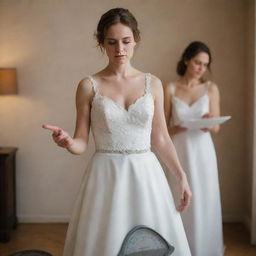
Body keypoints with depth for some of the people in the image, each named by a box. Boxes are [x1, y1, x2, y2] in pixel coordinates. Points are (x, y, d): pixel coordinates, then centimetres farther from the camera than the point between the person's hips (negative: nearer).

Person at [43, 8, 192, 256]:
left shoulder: (153, 83, 4)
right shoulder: (88, 86, -2)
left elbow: (161, 138, 9)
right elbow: (81, 141, -1)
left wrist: (181, 175, 4)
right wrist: (68, 142, -23)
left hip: (146, 174, 2)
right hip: (106, 176, -2)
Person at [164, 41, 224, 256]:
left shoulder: (211, 88, 2)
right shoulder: (170, 89, 0)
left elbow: (216, 127, 2)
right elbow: (164, 127, 2)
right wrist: (179, 127, -19)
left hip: (202, 151, 1)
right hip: (179, 151, 0)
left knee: (204, 202, 3)